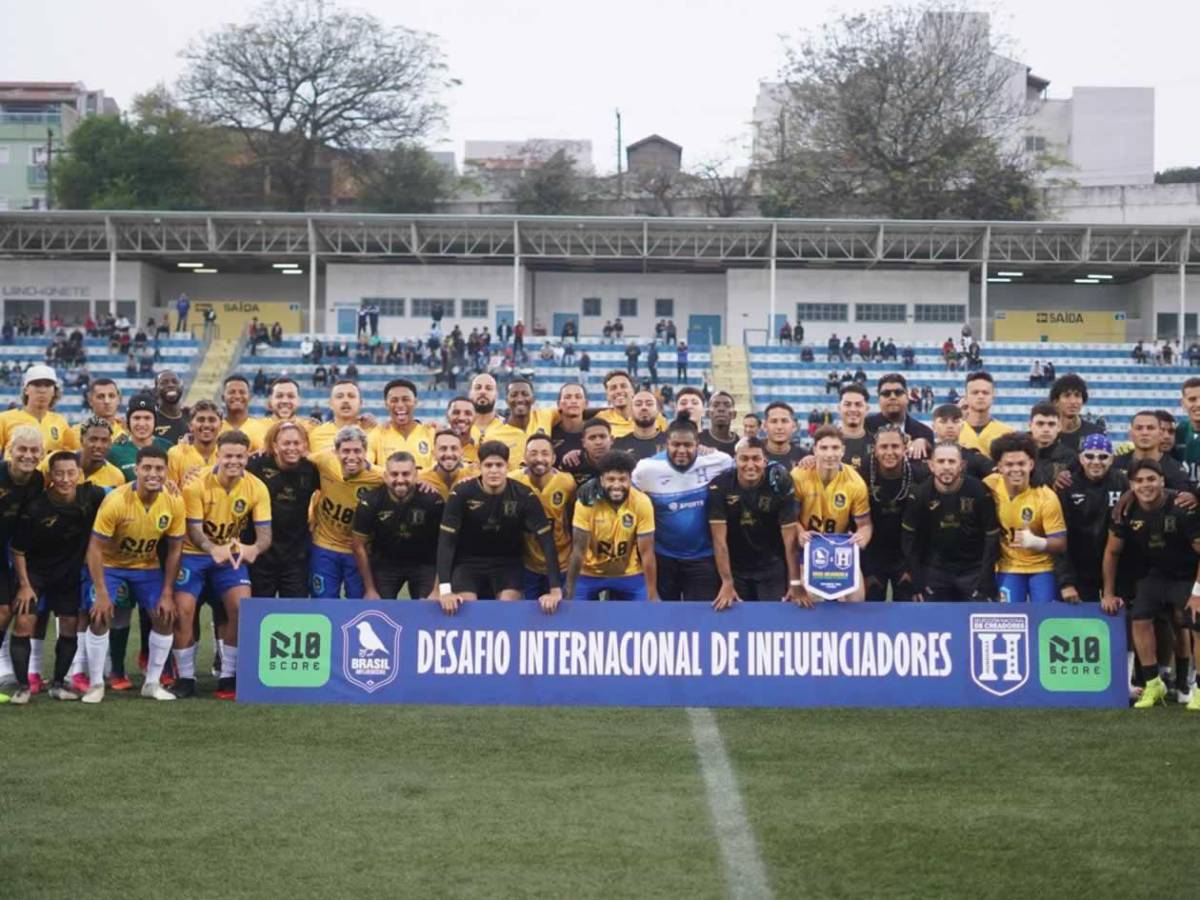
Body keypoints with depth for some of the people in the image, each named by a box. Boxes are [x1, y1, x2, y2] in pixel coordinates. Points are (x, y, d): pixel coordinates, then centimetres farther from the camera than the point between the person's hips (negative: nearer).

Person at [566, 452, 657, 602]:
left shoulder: (642, 503, -19)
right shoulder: (586, 502, -22)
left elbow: (647, 552, -14)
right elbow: (579, 550, -16)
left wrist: (652, 596, -13)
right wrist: (570, 594, -14)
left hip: (629, 574, 1)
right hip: (589, 573, -1)